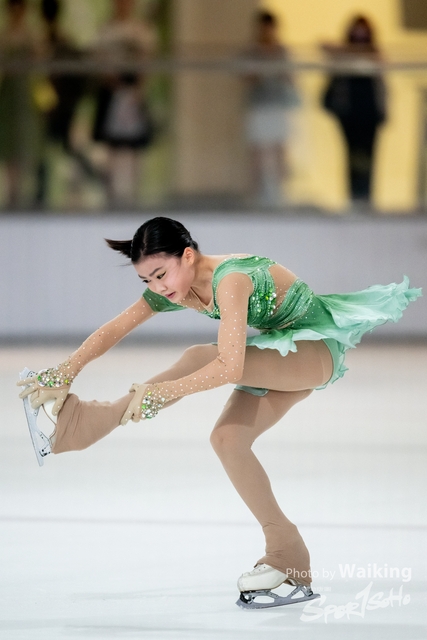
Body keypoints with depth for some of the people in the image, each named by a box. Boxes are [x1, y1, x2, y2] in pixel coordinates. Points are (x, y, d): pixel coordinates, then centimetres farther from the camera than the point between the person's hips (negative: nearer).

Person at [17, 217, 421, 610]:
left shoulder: (230, 279, -32)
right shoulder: (172, 288, -6)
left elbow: (229, 368, -39)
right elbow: (115, 329, -5)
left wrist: (159, 392, -39)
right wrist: (66, 371, -19)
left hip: (318, 350, -8)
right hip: (279, 358, 8)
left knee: (200, 359, -26)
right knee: (228, 438, -9)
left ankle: (85, 422, -25)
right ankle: (287, 558, -1)